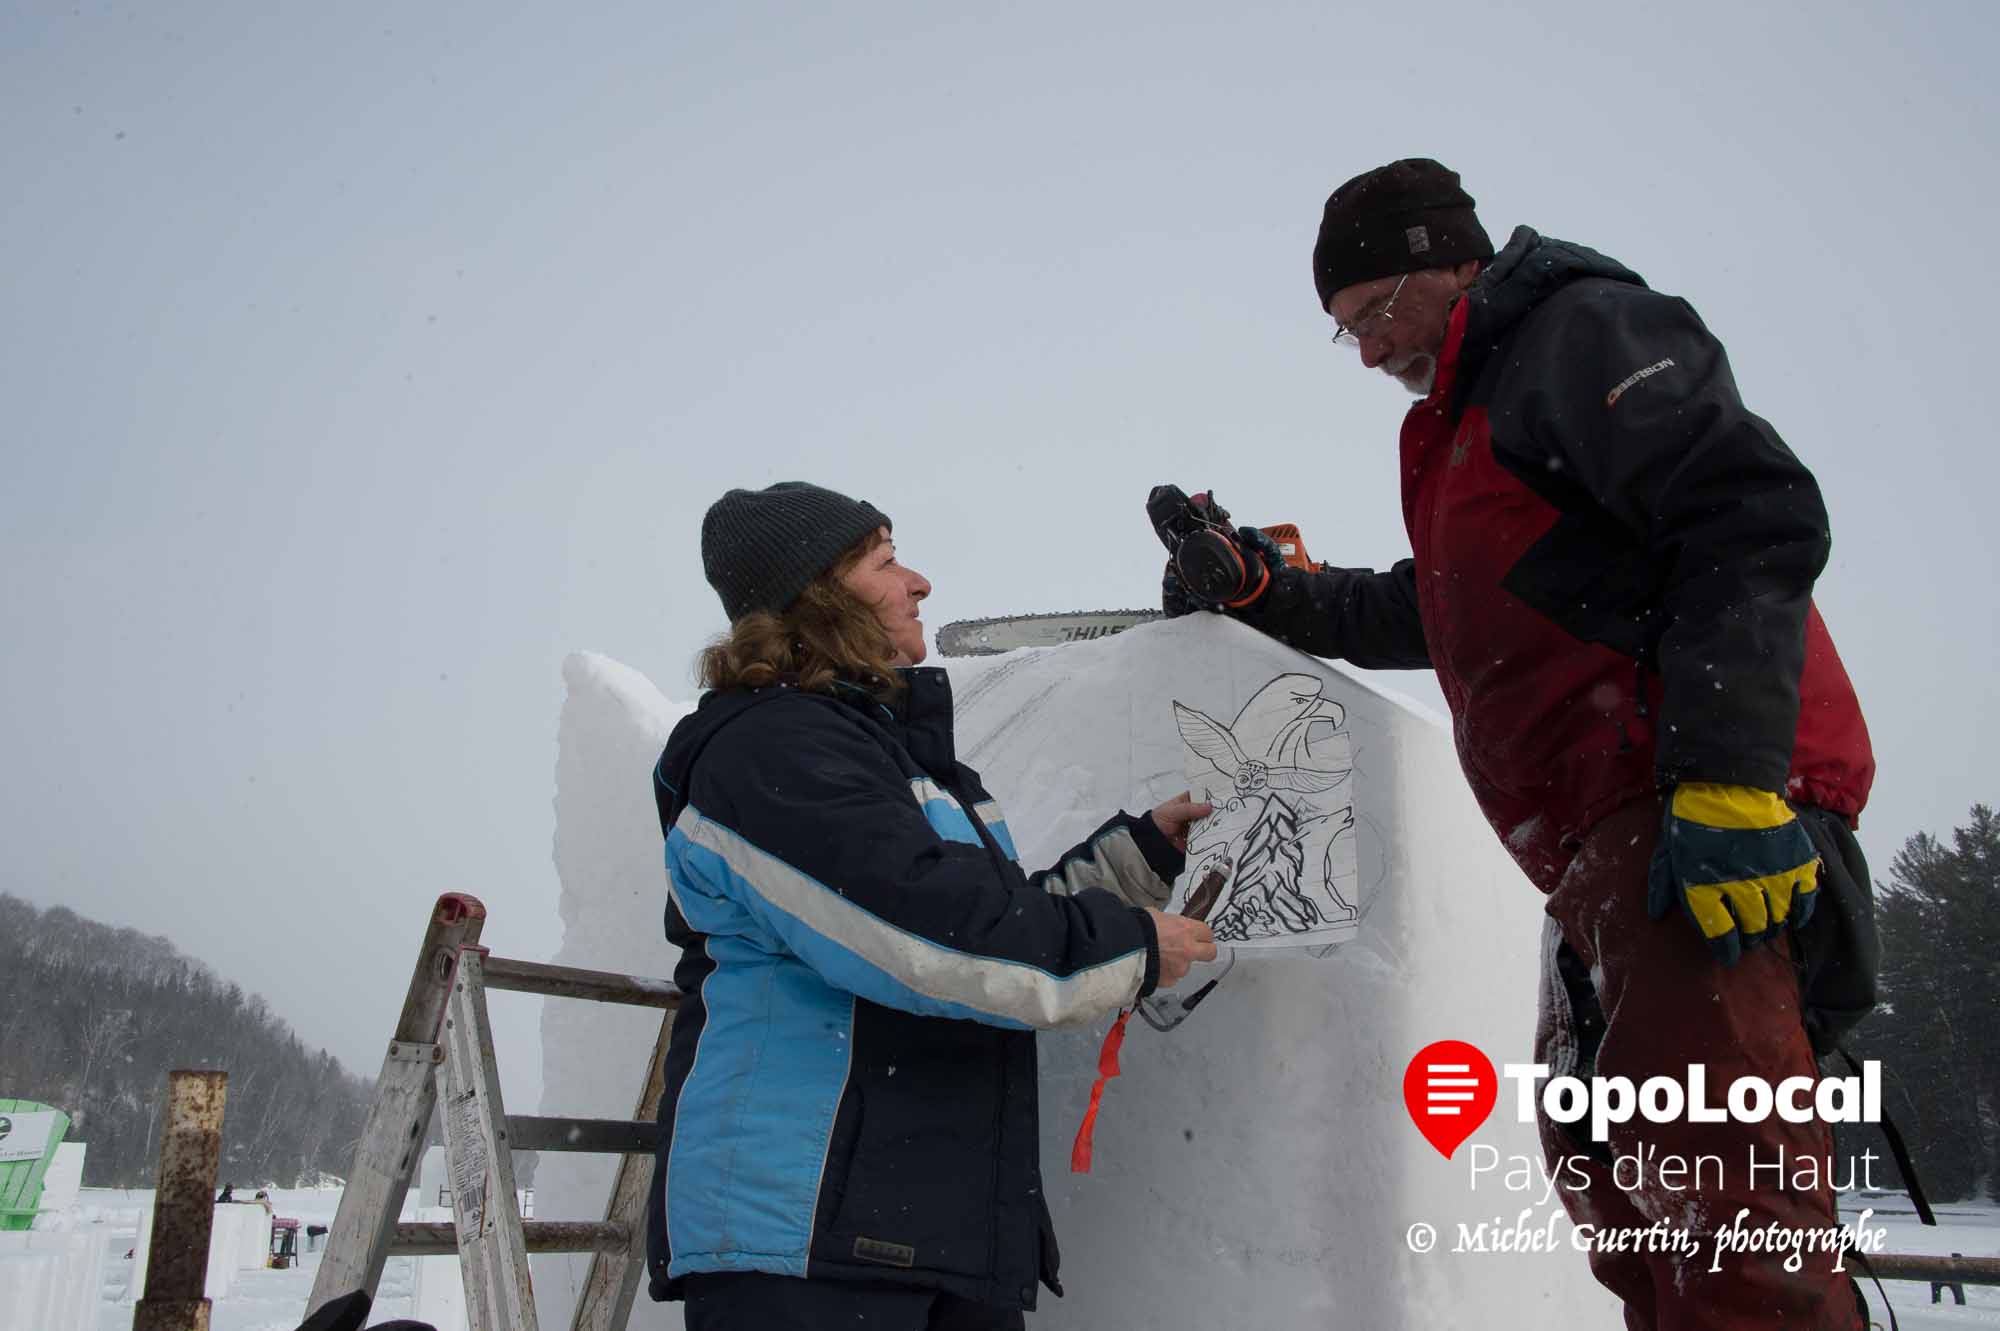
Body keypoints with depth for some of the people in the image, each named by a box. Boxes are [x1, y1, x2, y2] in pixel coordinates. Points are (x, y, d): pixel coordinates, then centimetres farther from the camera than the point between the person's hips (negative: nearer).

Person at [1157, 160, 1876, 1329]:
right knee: (1608, 1166, 13)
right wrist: (1264, 589, 29)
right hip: (1609, 843, 11)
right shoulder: (1472, 420, 29)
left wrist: (1726, 781, -24)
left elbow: (1756, 513, -15)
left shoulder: (1583, 330, -1)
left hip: (1710, 828, -11)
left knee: (1713, 1174, -19)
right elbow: (1434, 615, 39)